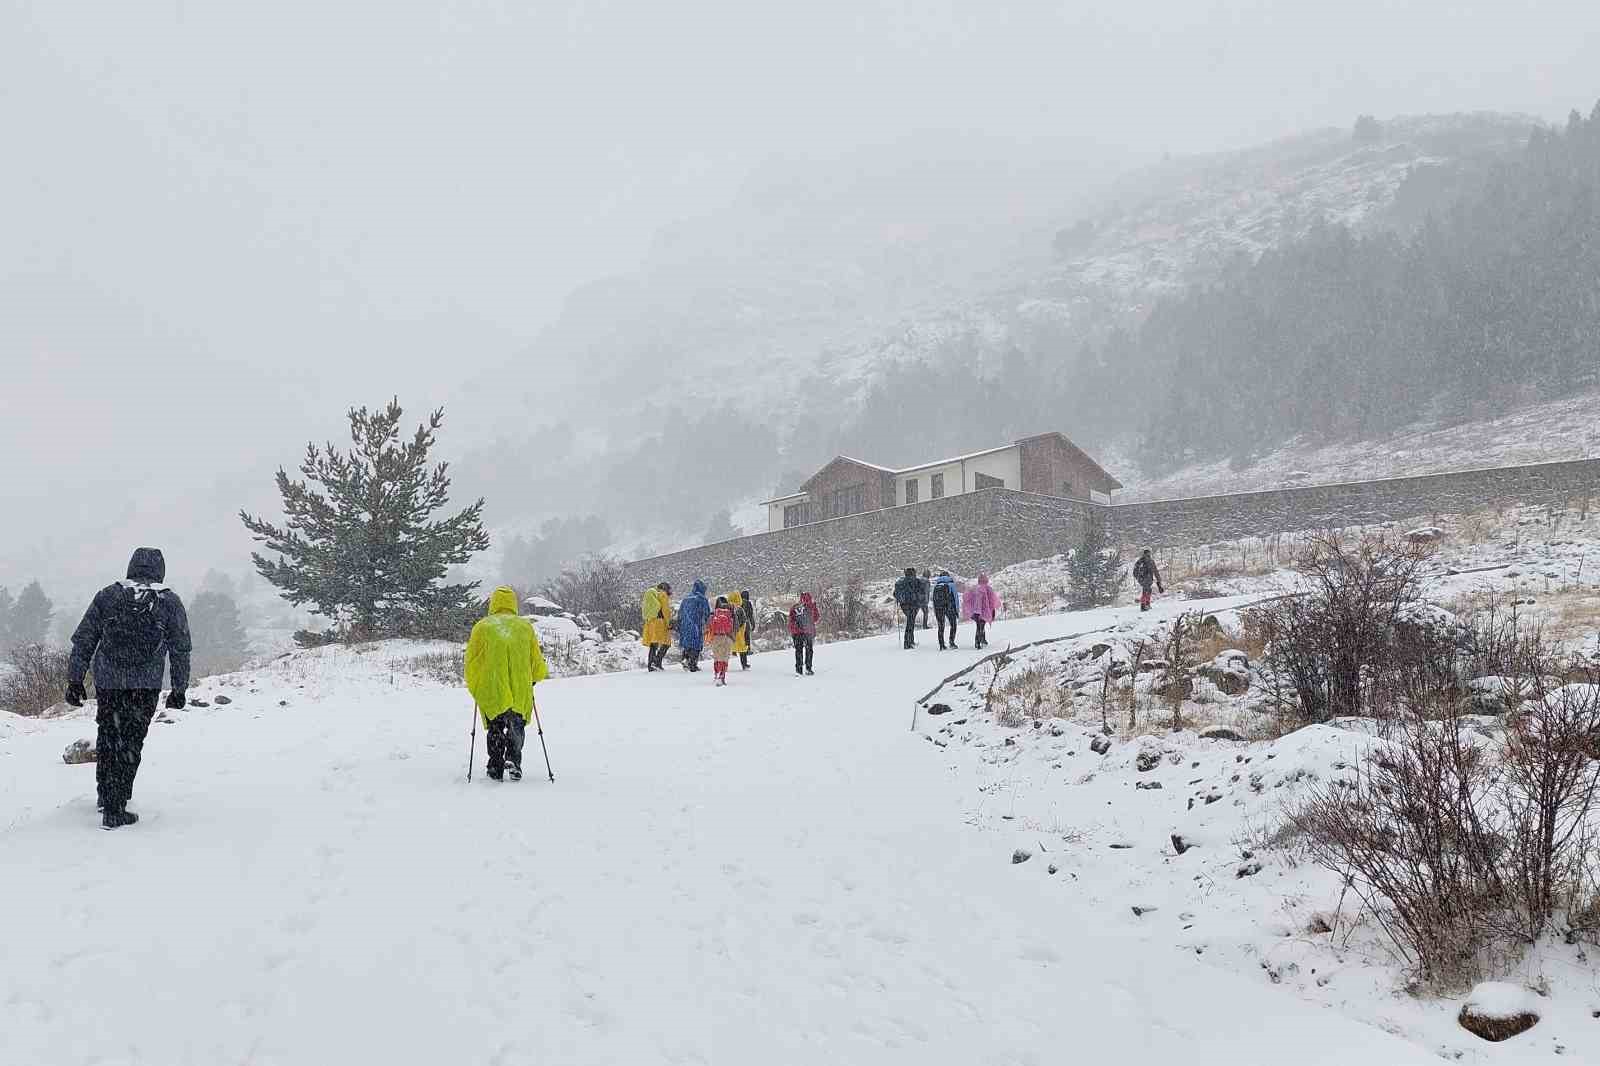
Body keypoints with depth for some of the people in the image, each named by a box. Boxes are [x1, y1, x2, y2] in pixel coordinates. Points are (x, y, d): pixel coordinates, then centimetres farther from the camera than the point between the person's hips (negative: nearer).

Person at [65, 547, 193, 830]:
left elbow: (82, 641, 5)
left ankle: (107, 797, 27)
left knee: (107, 738, 17)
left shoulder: (107, 596, 4)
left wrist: (75, 680, 11)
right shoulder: (170, 603, 2)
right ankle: (115, 809, 4)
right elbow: (180, 650, 3)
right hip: (146, 686, -1)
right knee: (131, 743, 6)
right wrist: (179, 689, 10)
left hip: (107, 681, 1)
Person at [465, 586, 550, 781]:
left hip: (491, 690, -1)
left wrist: (473, 688, 18)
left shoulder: (482, 627, 4)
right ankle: (513, 759, -8)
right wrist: (534, 678, 30)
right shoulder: (526, 626, 8)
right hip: (521, 690, 1)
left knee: (495, 728, 15)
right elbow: (537, 661, 10)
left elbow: (471, 661, 4)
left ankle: (496, 769, 10)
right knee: (517, 726, 14)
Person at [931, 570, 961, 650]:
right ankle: (951, 642, -1)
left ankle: (941, 645, 4)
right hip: (950, 607, -3)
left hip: (938, 608, 3)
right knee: (953, 625, 11)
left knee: (941, 627, 9)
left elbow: (933, 599, 13)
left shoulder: (936, 586, 12)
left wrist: (935, 612, 18)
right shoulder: (951, 584, 2)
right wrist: (957, 610, 4)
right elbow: (956, 598, 0)